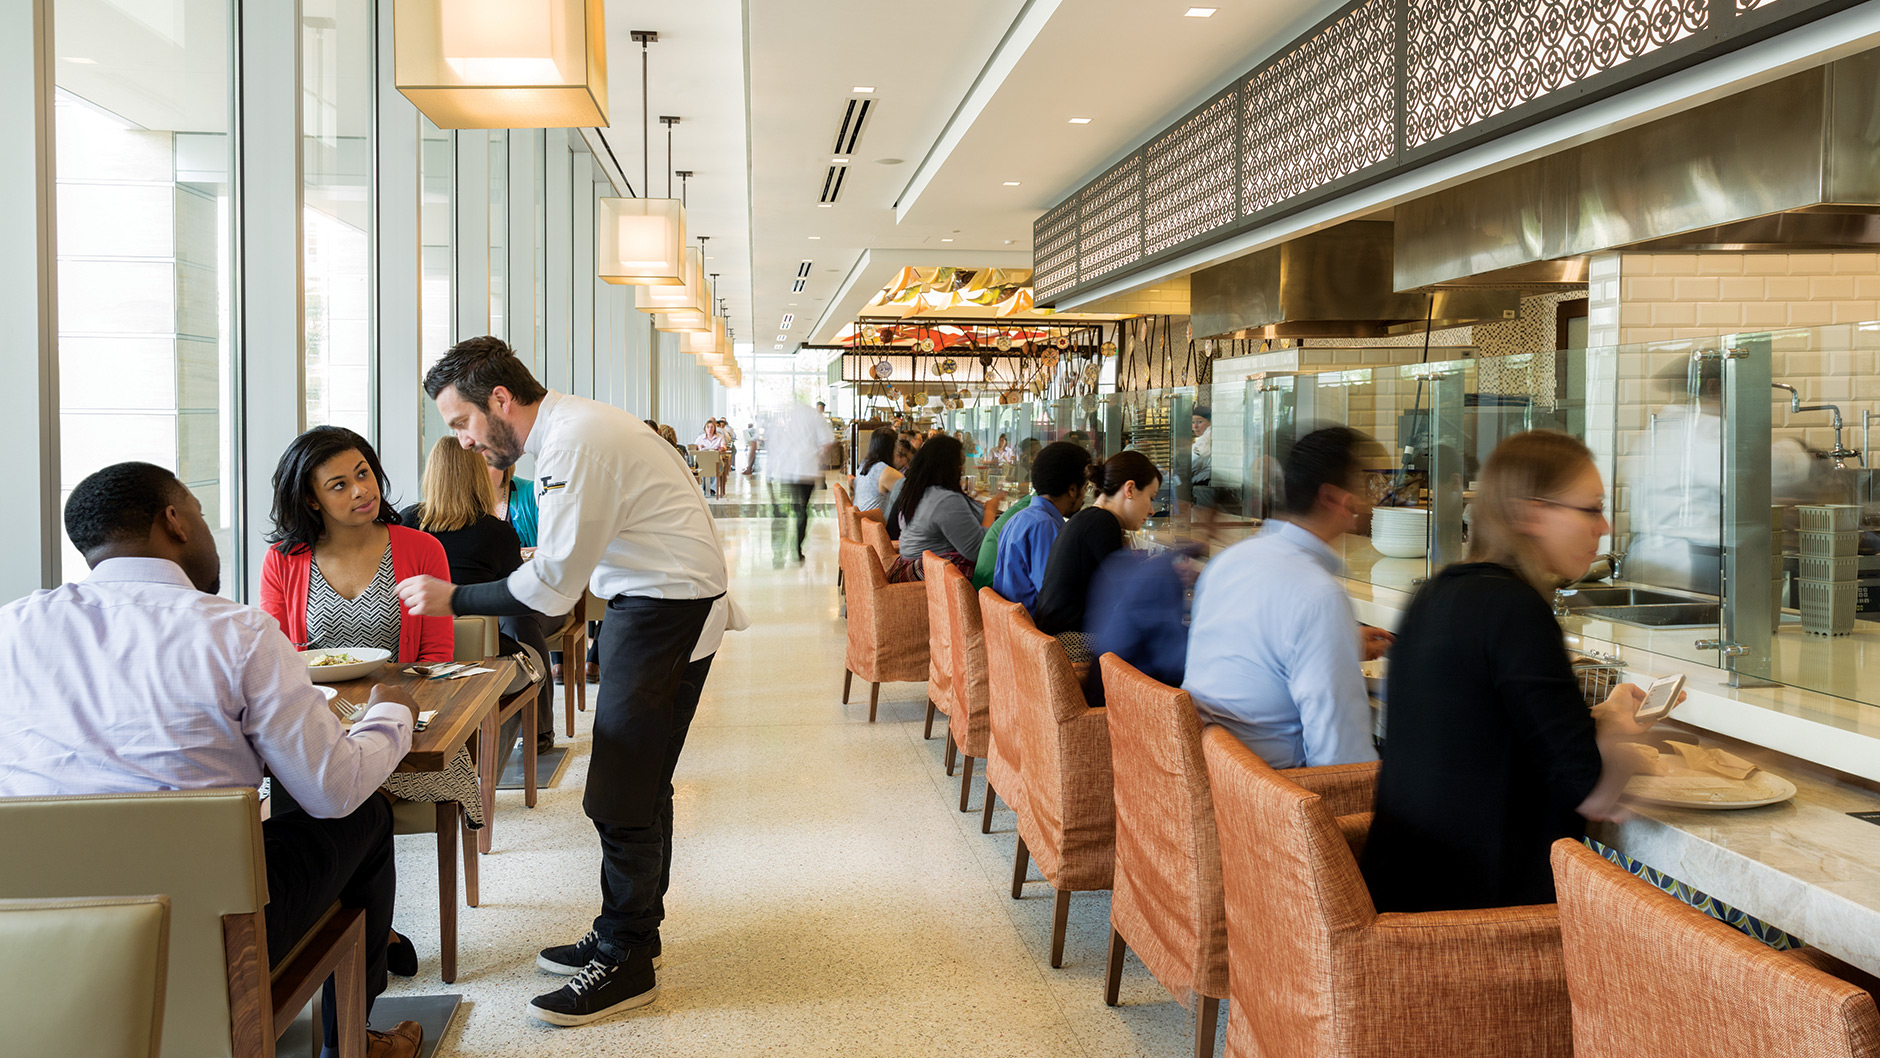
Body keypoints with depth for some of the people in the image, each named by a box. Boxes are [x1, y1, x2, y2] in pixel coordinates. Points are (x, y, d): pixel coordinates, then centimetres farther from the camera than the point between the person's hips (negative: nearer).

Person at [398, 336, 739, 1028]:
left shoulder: (576, 442, -22)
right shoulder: (569, 426, 11)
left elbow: (553, 585, -22)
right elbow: (564, 562, 15)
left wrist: (454, 600, -14)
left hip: (668, 611, -10)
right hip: (647, 602, 10)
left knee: (623, 796, -5)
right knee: (638, 785, 16)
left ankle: (625, 964, 7)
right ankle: (625, 936, 28)